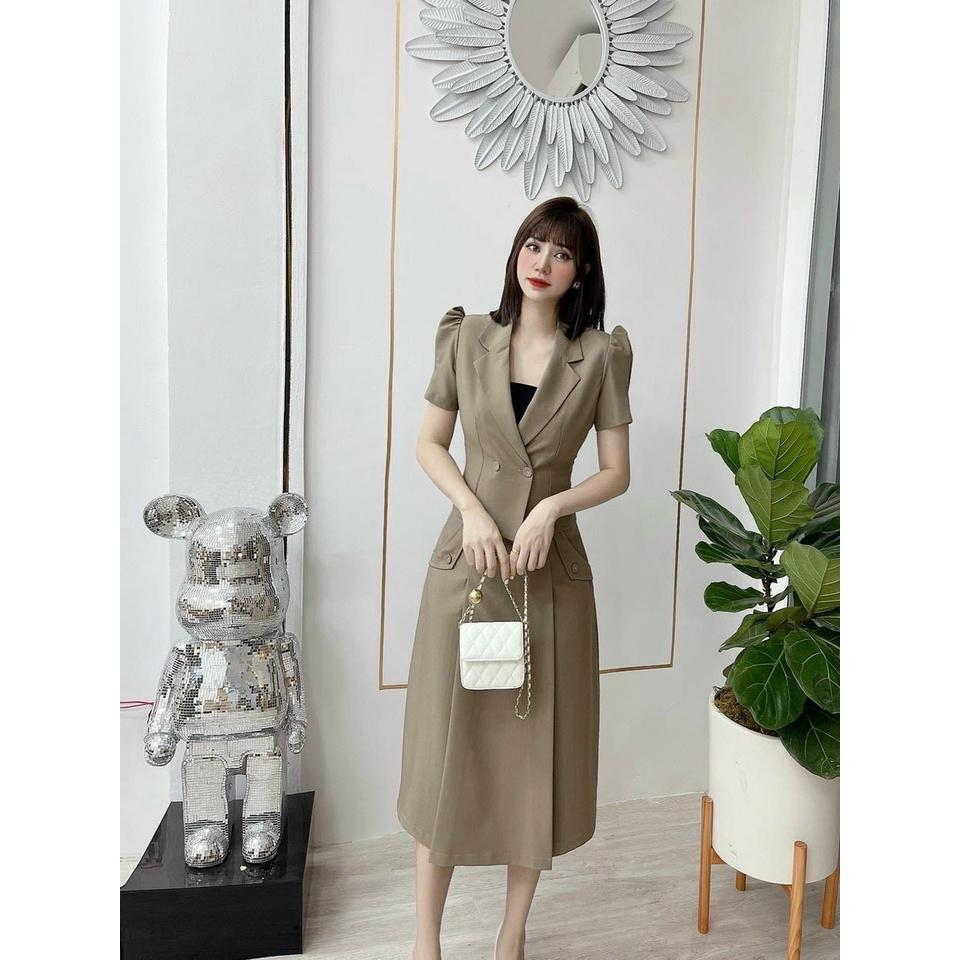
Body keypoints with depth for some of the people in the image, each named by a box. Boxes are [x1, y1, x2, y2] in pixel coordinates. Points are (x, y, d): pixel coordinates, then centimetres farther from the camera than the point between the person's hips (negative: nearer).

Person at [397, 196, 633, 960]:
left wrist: (551, 505, -15)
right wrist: (472, 509, -11)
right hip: (466, 561, 0)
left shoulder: (601, 355, -1)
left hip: (552, 569, 0)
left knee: (539, 747, 8)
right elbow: (430, 445, 5)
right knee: (448, 742, 6)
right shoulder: (466, 338, 1)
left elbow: (617, 472, 2)